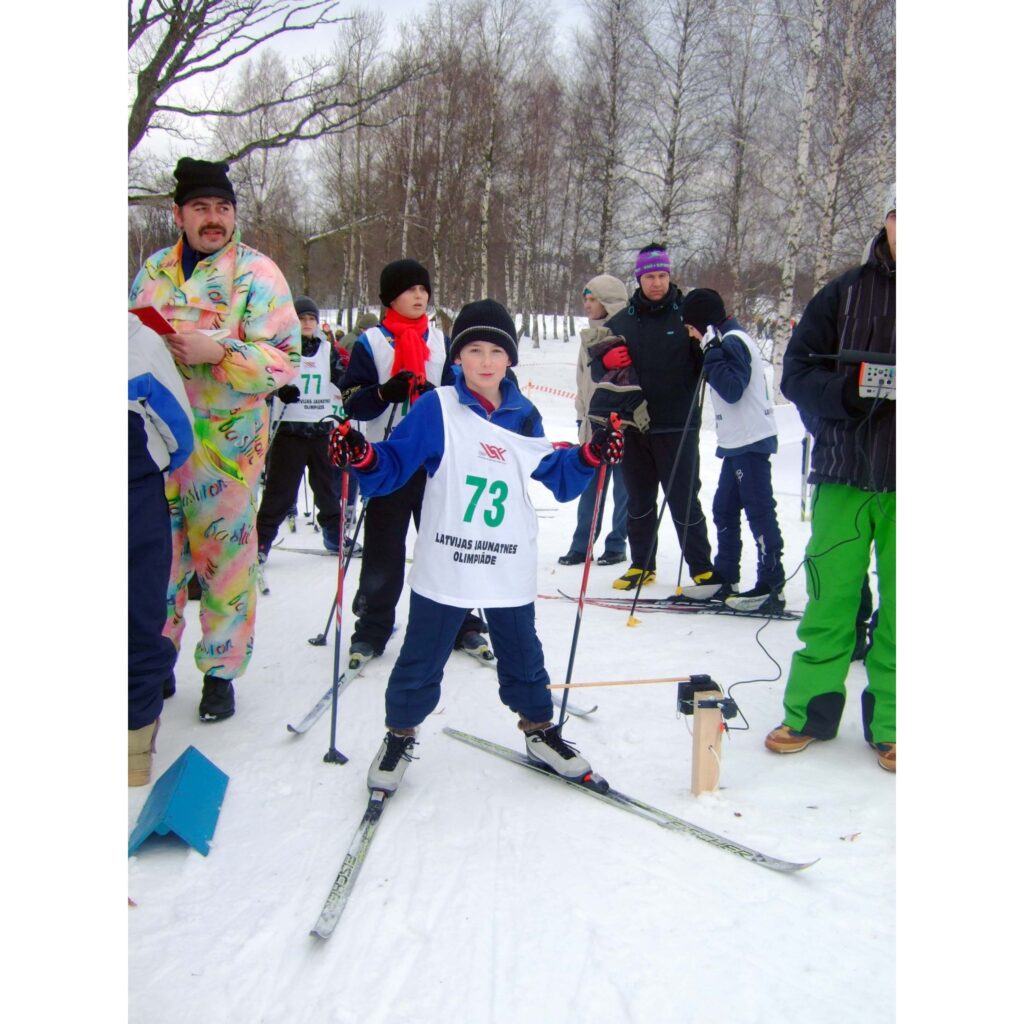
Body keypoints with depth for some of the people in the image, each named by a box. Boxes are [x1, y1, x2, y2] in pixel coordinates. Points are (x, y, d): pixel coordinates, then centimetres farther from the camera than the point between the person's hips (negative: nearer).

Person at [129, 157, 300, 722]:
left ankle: (220, 671, 18)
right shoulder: (154, 270, 12)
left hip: (224, 443, -4)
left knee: (224, 557, 3)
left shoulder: (256, 272, -5)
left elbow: (285, 359, -12)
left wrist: (217, 352, -24)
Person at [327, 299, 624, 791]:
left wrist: (589, 456, -1)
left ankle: (538, 729, 38)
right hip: (444, 566, -3)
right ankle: (399, 734, 30)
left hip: (510, 567, 3)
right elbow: (393, 466, -8)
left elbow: (555, 474, 15)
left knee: (522, 655, 16)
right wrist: (362, 457, -27)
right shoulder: (437, 408, -7)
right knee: (422, 658, 8)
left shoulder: (524, 417, 6)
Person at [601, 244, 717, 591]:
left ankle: (702, 568, 11)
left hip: (677, 428, -3)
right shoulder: (622, 321, 9)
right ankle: (641, 565, 25)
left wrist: (704, 345, -20)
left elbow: (710, 367, 1)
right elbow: (596, 364, 15)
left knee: (684, 501, 0)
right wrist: (606, 360, -8)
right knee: (639, 501, 13)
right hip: (634, 428, 4)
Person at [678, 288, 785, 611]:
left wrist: (711, 352, -18)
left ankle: (772, 587, -5)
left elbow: (732, 390, -21)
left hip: (750, 441, -11)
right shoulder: (728, 340, 18)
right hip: (739, 441, 11)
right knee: (724, 509, 14)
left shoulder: (732, 341, -12)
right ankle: (725, 579, 23)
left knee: (759, 512, -8)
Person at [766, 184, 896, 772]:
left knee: (898, 609, 7)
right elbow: (798, 372, 3)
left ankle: (889, 725, 22)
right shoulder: (847, 293, 4)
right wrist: (847, 391, -17)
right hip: (845, 476, 1)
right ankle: (812, 711, 22)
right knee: (830, 600, 8)